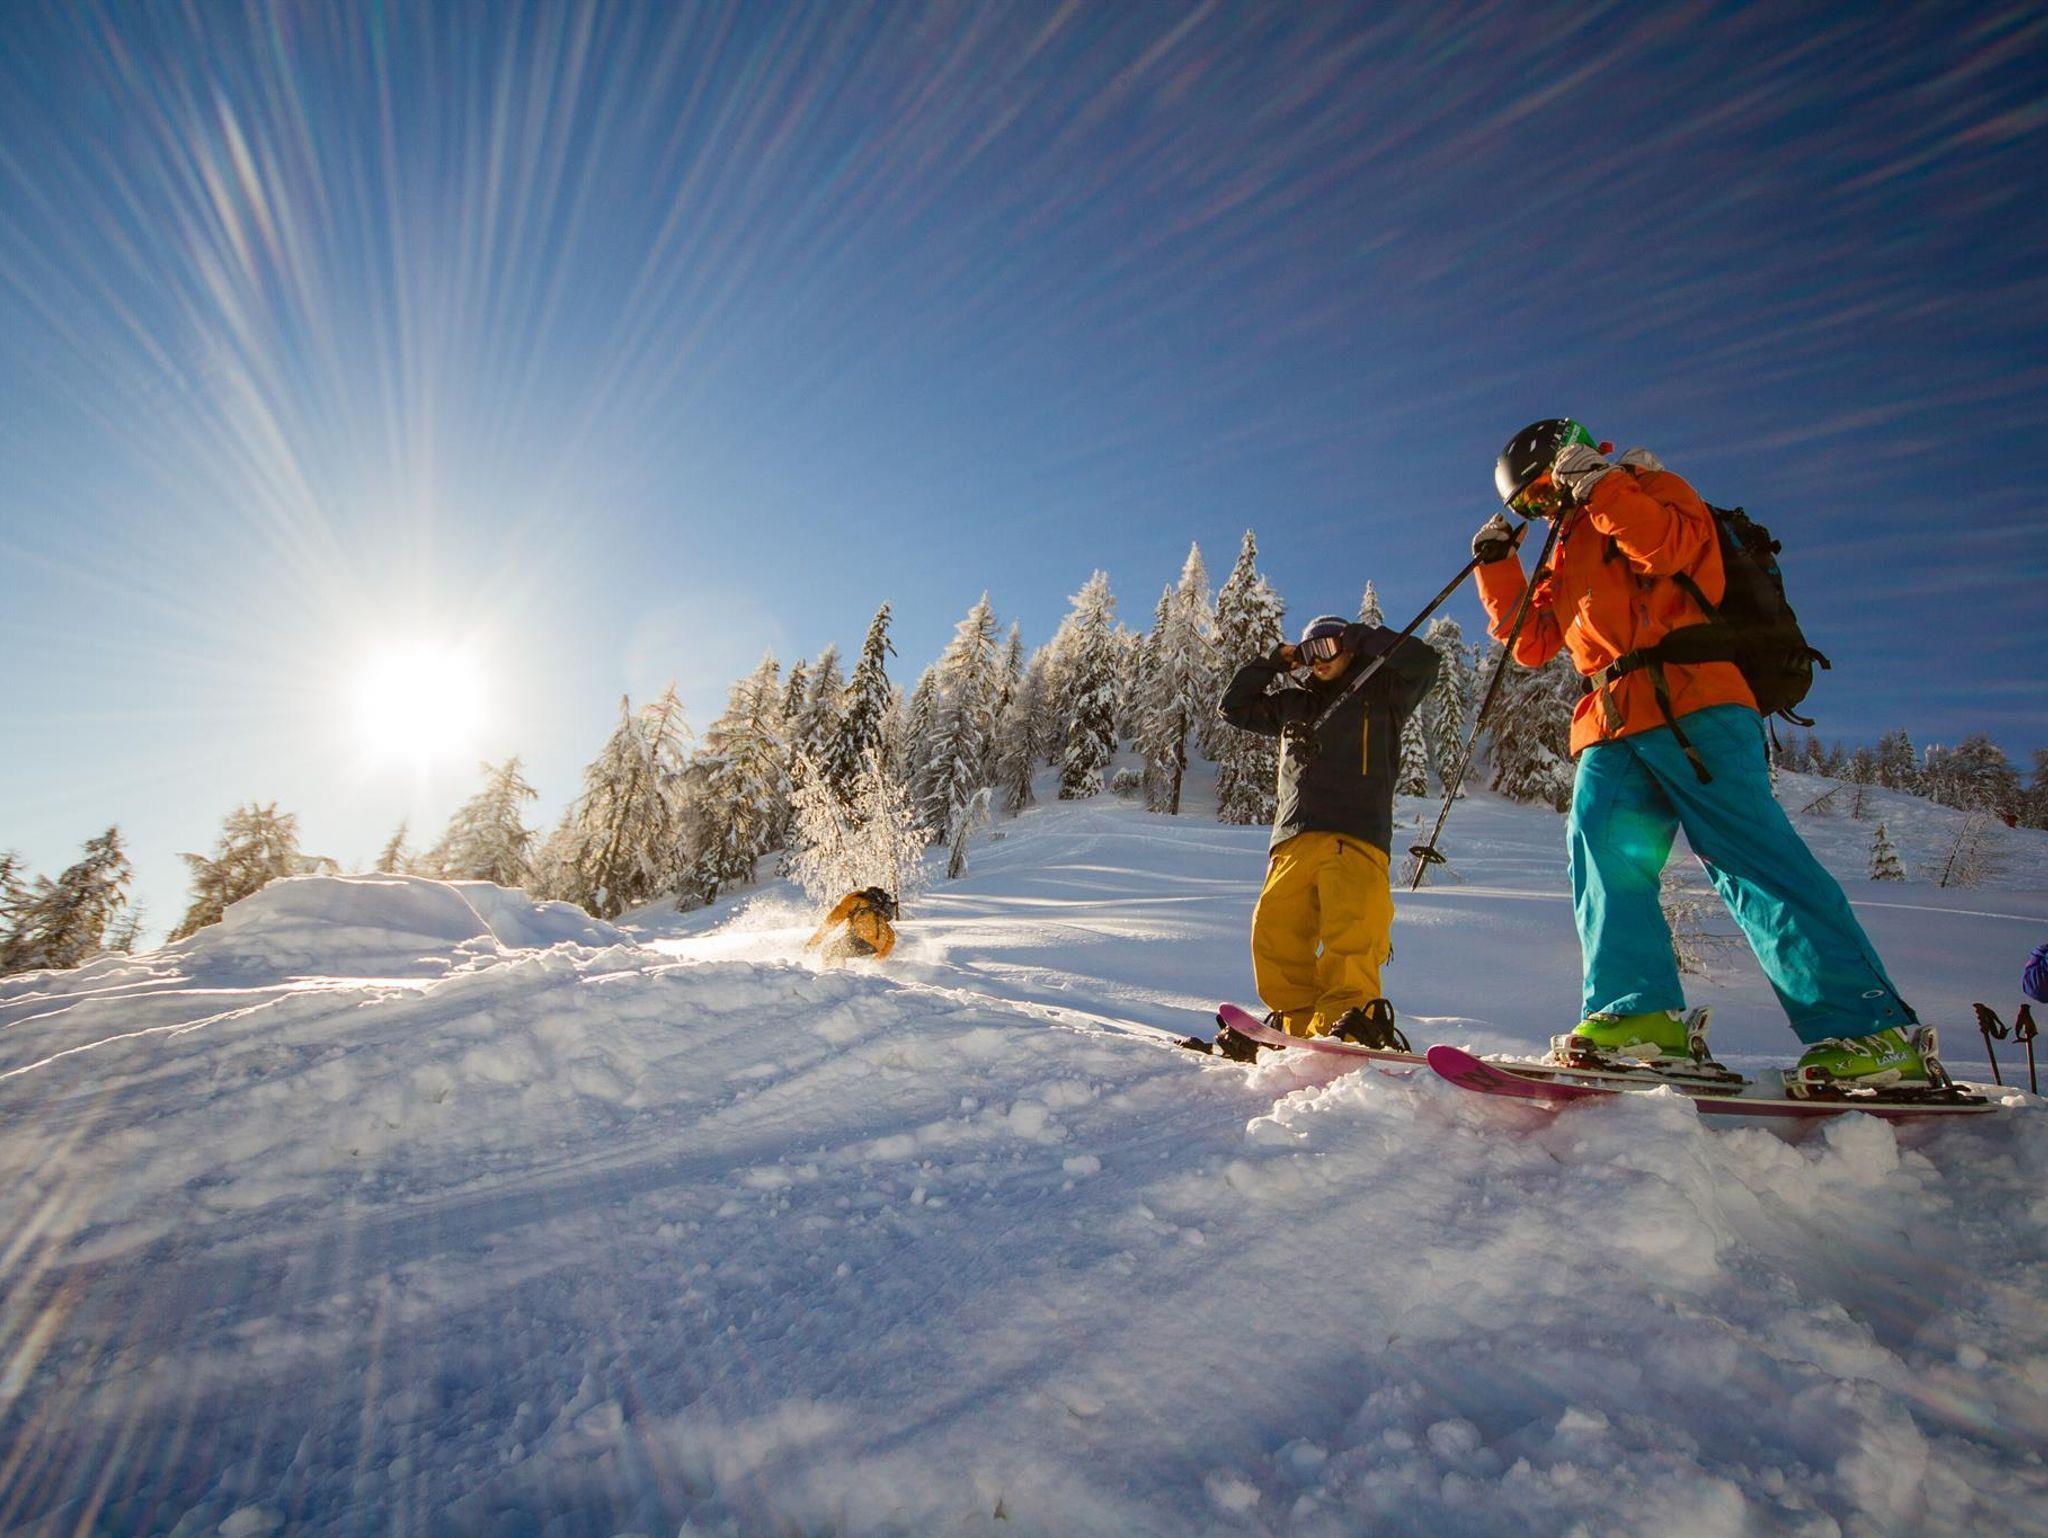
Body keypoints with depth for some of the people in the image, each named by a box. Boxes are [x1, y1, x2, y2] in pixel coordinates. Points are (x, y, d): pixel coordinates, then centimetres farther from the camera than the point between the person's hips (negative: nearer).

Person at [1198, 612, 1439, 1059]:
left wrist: (1364, 636, 13)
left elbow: (1423, 662, 4)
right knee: (1275, 930, -11)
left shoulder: (1380, 693, 19)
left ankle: (1347, 1021, -20)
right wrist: (1272, 663, 28)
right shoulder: (1292, 705, 30)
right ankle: (1297, 1019, -7)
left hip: (1356, 835, -4)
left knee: (1352, 932, -20)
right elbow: (1234, 708, 35)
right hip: (1293, 838, 4)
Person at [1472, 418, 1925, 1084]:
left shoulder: (1651, 487, 14)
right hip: (1612, 730, 6)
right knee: (1603, 844, -15)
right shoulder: (1566, 556, 32)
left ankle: (1871, 1029, -11)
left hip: (1691, 705, -6)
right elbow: (1529, 641, 25)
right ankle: (1641, 1011, -21)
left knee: (1750, 854, -15)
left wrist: (1597, 483, -7)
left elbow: (1670, 548, -9)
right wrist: (1497, 563, 20)